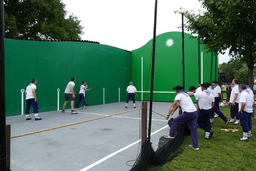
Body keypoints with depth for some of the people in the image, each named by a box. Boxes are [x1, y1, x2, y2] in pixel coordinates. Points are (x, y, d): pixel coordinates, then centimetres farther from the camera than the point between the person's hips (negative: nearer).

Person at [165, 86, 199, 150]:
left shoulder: (179, 95, -3)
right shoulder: (185, 94, 23)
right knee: (193, 129, 10)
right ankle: (195, 146, 13)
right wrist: (173, 111, 39)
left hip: (188, 113, -8)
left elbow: (173, 105, -10)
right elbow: (178, 104, 32)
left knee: (176, 121, 8)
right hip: (195, 112, 8)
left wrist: (168, 115, -9)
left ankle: (171, 135, 18)